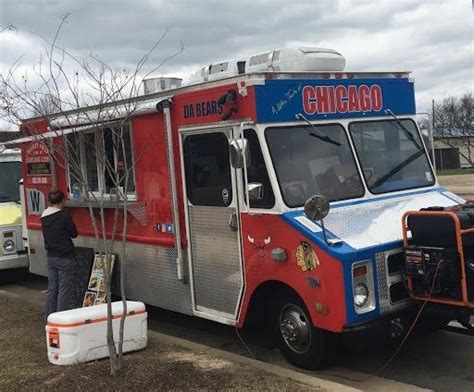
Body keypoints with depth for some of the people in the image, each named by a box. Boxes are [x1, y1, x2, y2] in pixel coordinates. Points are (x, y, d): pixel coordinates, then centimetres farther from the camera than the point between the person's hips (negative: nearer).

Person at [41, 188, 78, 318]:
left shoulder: (44, 217, 5)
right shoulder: (64, 215, -15)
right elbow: (74, 233, -6)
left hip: (51, 257, 7)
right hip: (65, 257, -7)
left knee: (52, 288, 14)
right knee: (64, 290, -1)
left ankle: (49, 317, 20)